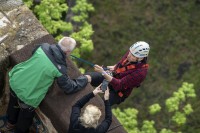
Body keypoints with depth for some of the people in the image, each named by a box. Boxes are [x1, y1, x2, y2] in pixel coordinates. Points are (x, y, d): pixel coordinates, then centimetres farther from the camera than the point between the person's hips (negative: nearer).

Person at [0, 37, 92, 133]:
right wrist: (85, 79, 7)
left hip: (15, 81, 7)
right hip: (27, 97, -6)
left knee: (13, 105, 36)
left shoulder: (43, 47, -10)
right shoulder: (60, 69, -23)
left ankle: (11, 123, 64)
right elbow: (70, 88, -7)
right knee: (24, 121, 25)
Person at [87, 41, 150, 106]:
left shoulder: (140, 72, -33)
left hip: (116, 91, -6)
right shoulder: (132, 52, -13)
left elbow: (119, 85, -32)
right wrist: (114, 67, 3)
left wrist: (103, 73, -38)